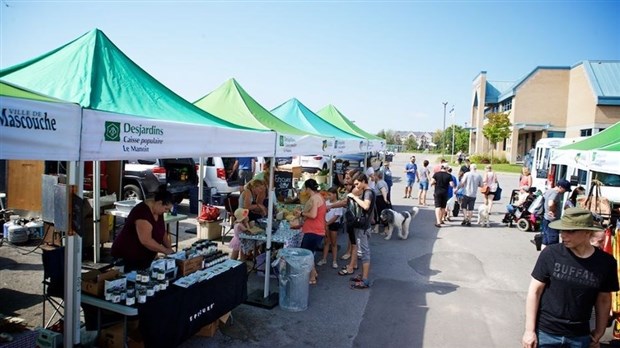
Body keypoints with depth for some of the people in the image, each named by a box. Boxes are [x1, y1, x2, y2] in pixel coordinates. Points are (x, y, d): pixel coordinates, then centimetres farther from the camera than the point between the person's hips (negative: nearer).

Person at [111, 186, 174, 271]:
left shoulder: (158, 211, 2)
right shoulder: (142, 212, -25)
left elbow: (163, 232, 12)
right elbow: (146, 240, -30)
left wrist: (169, 248, -3)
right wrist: (165, 250, -22)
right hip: (127, 257, -8)